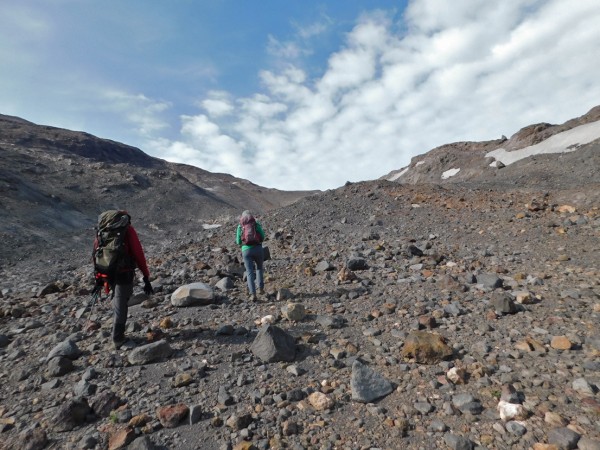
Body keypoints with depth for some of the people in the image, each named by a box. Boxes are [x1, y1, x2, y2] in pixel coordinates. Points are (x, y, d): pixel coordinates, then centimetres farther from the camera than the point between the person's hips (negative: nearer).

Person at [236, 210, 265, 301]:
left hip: (246, 250, 0)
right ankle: (261, 288, 19)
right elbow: (262, 237, 4)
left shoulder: (240, 227, 9)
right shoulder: (256, 224, 8)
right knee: (259, 267, 26)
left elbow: (238, 242, 12)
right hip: (257, 249, 0)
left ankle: (253, 294, -8)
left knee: (250, 273, 4)